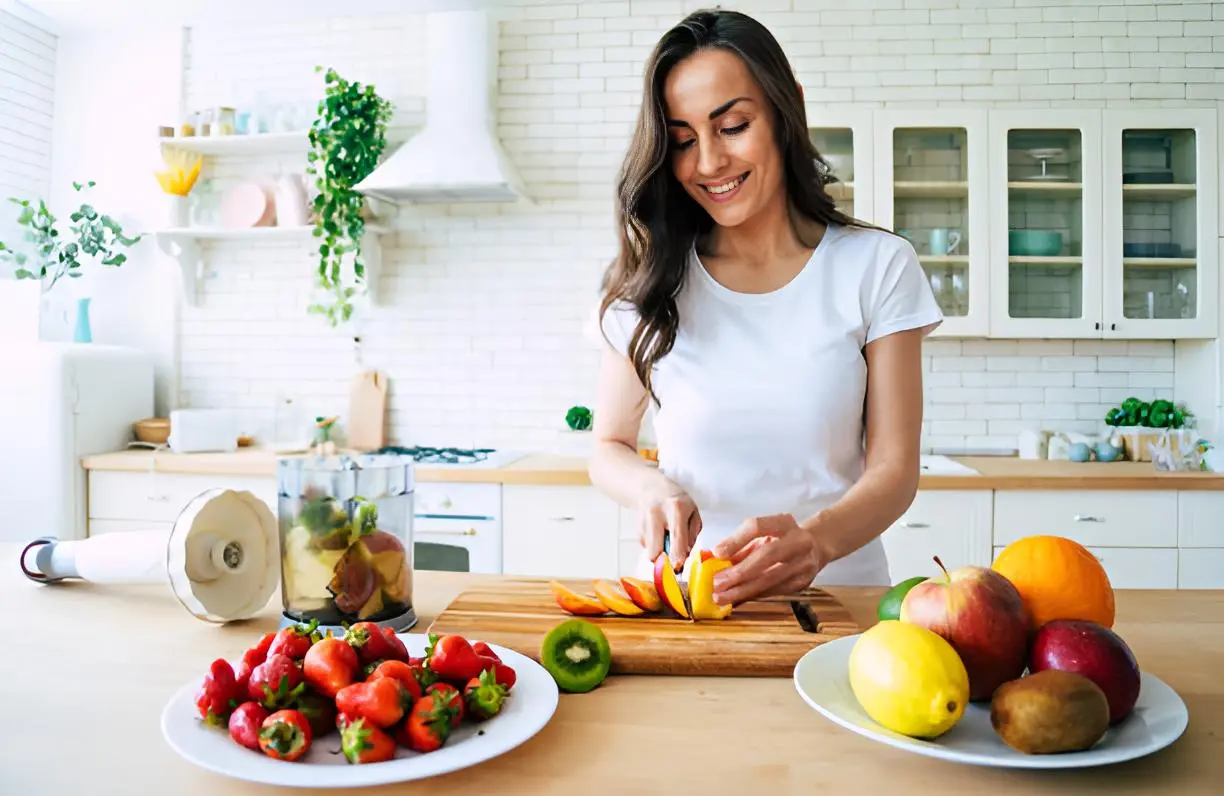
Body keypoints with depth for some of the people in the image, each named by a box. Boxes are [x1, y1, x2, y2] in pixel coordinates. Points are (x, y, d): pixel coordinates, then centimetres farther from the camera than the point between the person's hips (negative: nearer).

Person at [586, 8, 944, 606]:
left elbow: (894, 467, -3)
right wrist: (654, 487, -14)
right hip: (684, 593, 1)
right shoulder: (648, 279, 3)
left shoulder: (878, 266, 0)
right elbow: (608, 449, 8)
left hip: (836, 589, 0)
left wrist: (816, 539, -24)